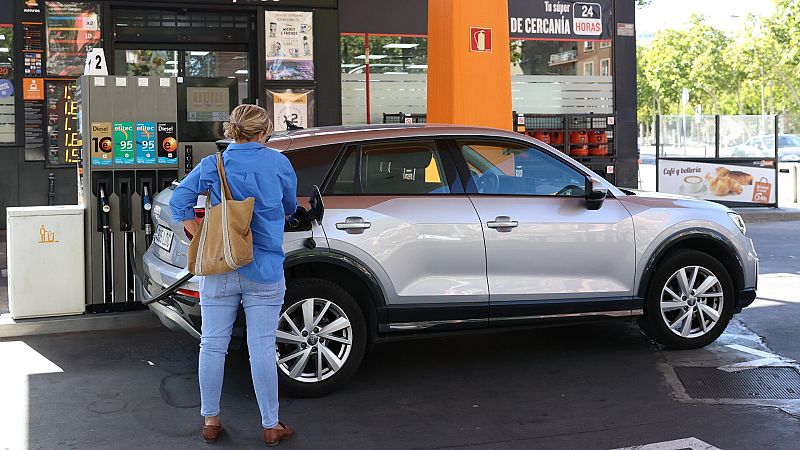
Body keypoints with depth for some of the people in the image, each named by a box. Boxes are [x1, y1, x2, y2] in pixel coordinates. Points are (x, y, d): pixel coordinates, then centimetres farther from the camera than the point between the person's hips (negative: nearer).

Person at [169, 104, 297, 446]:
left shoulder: (211, 165, 2)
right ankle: (271, 426, 11)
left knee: (213, 345, 10)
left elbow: (178, 203, -4)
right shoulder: (277, 162, 0)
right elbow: (290, 208, 15)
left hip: (218, 270, 2)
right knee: (262, 349, 2)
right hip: (264, 272, -1)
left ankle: (210, 421, 20)